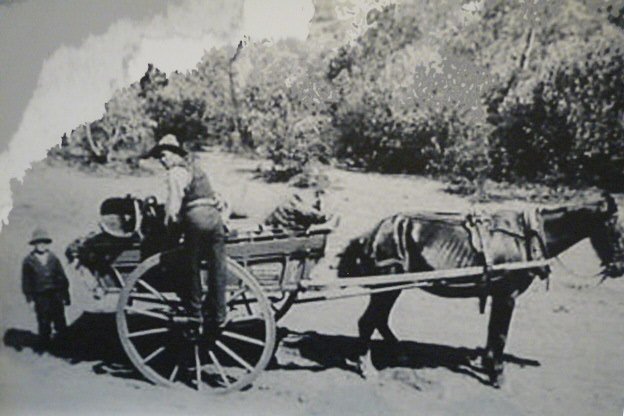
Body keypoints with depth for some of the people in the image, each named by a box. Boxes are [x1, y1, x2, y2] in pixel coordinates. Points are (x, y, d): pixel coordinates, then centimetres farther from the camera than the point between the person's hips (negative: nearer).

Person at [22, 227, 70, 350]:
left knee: (60, 320, 6)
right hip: (41, 297, -2)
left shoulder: (53, 259, 7)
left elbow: (62, 278, 10)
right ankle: (44, 345, 13)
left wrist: (65, 294, 8)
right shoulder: (28, 261, 1)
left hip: (56, 295, 2)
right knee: (43, 323, 0)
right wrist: (29, 297, -4)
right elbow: (26, 282, 2)